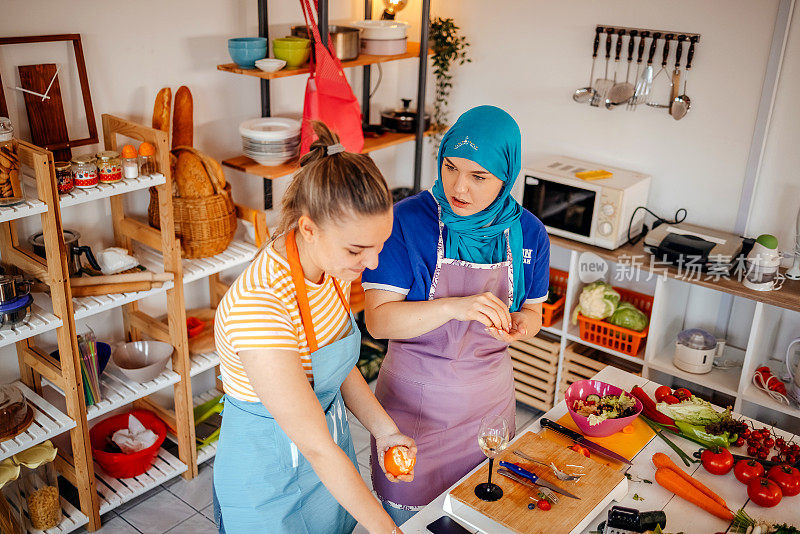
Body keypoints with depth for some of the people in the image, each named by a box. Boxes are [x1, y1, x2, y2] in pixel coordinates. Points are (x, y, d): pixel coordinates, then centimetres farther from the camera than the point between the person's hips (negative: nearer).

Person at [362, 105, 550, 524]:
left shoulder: (527, 233, -6)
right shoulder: (407, 222, -17)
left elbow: (532, 312, 6)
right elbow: (378, 320, -20)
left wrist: (517, 326, -18)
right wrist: (455, 307, -33)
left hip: (489, 396, 3)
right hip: (414, 397, -3)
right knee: (406, 514, 14)